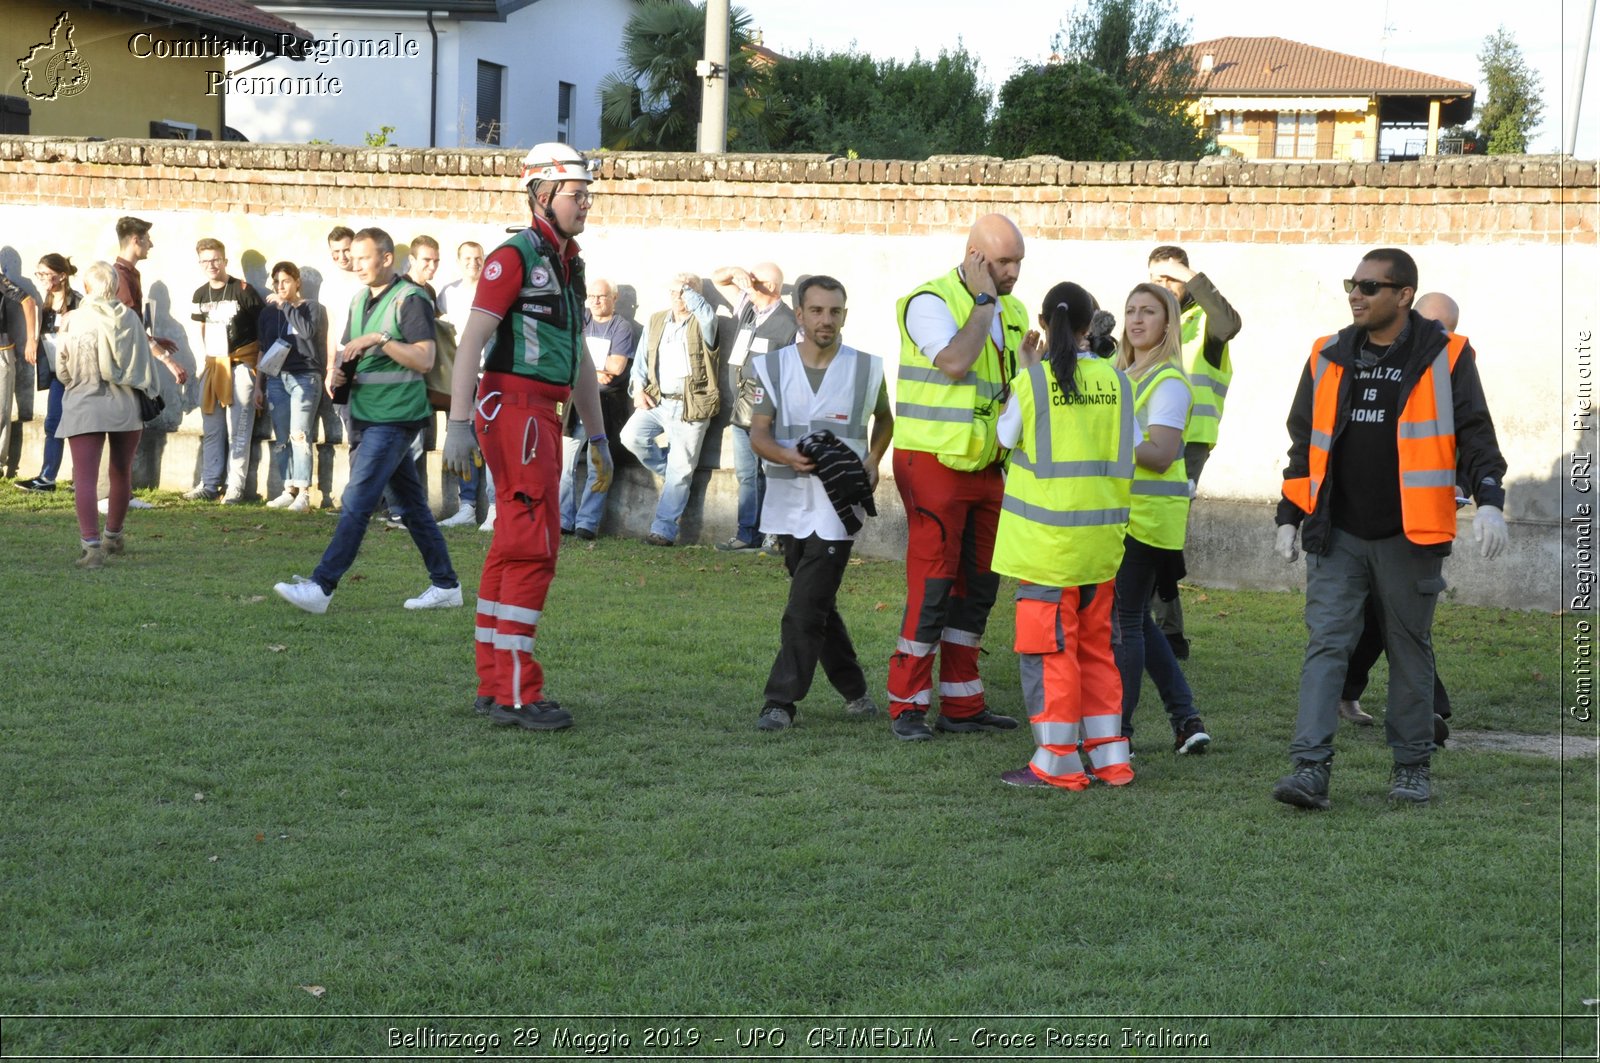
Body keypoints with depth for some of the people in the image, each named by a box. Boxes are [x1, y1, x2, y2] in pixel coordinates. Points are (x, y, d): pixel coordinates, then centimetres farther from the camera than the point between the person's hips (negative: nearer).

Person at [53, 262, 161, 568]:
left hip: (84, 407, -4)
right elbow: (146, 363, 2)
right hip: (126, 405, 4)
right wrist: (150, 398, 17)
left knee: (85, 479, -7)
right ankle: (114, 536, 37)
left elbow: (62, 370, 2)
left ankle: (92, 545, -23)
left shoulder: (75, 320, -8)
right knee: (121, 474, 20)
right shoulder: (130, 318, -2)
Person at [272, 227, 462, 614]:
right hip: (368, 415, 9)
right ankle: (445, 585, 17)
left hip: (395, 418, -9)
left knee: (357, 501, -13)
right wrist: (337, 371, 2)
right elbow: (349, 351, 23)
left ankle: (321, 586, -16)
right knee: (411, 503, 12)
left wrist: (380, 339, -23)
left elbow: (424, 358, -18)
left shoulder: (411, 300, -10)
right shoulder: (360, 300, 16)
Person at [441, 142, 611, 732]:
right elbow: (471, 340, -15)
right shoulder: (514, 256, -8)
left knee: (514, 547, 11)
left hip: (542, 414, 9)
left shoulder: (568, 265, 19)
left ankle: (493, 686, 17)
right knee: (534, 547, -11)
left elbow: (578, 361, 26)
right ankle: (516, 694, -10)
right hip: (514, 406, -9)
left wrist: (597, 436, 27)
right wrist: (458, 422, -23)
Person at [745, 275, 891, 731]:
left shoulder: (867, 369, 2)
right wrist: (788, 457, -21)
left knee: (805, 609, -12)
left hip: (837, 506, -3)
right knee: (818, 606, 12)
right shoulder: (770, 367, 4)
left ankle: (781, 701, -9)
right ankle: (854, 692, 27)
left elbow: (884, 419, 20)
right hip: (788, 504, 3)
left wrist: (873, 461, 3)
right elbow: (758, 433, -1)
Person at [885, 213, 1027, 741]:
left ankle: (961, 703, 17)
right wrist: (984, 299, -18)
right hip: (934, 462, -8)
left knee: (978, 586, 9)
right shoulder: (930, 302, -11)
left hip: (986, 466, 8)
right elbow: (955, 361, -28)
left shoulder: (1013, 312, 13)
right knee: (932, 586, -8)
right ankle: (907, 707, 0)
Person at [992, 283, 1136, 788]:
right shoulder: (1115, 380, 1)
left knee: (1048, 647, 3)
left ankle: (1058, 761, 5)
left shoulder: (1032, 381, -12)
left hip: (1048, 538, -5)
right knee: (1095, 645, 15)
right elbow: (1132, 448, 7)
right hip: (1101, 537, 5)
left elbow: (1006, 435, 4)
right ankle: (1109, 754, 18)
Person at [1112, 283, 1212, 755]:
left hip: (1147, 516, -10)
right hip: (1123, 512, 10)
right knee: (1136, 619, 13)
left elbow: (1162, 454, -20)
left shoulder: (1168, 381, -12)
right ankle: (1186, 720, 17)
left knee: (1125, 621, -5)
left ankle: (1119, 730, 1)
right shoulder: (1124, 373, 16)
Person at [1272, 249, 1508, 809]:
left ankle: (1413, 766, 20)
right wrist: (1289, 517, 11)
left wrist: (1488, 501, -16)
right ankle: (1311, 768, -12)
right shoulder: (1329, 358, 8)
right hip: (1337, 533, 2)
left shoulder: (1445, 357, -1)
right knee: (1326, 643, -7)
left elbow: (1475, 433, -1)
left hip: (1409, 535, -2)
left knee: (1410, 648, 8)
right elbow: (1304, 442, 14)